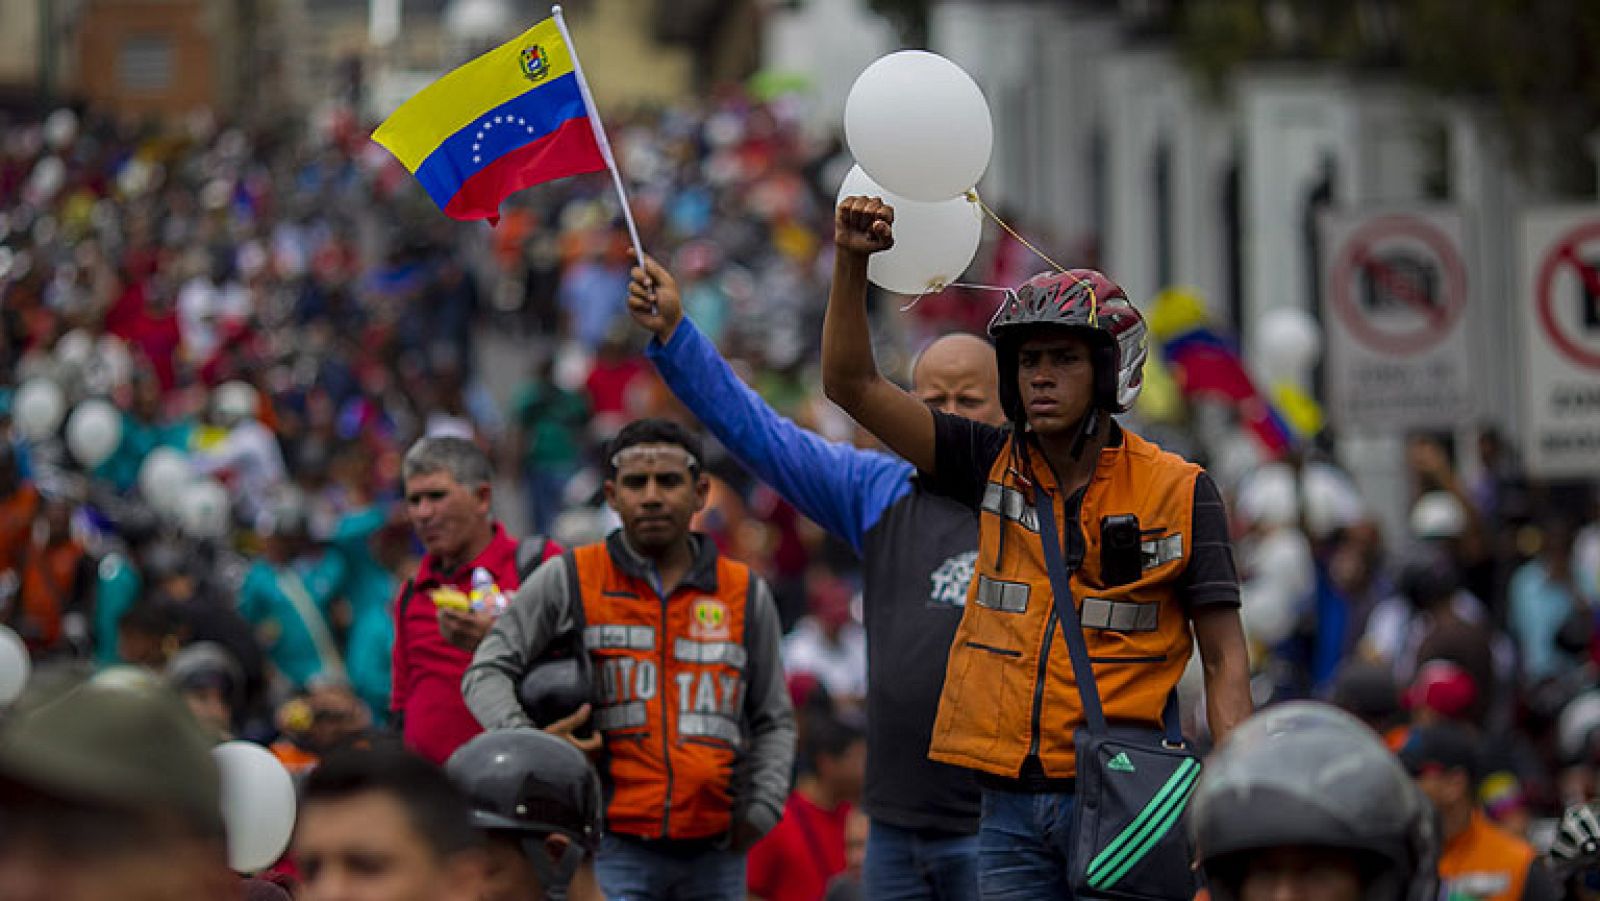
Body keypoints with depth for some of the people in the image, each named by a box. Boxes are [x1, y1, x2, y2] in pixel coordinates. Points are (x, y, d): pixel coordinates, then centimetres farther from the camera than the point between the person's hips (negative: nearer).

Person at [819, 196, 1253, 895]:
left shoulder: (1177, 490, 0)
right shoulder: (998, 466, 9)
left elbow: (1224, 660, -1)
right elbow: (853, 385, 10)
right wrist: (852, 261, -3)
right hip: (1011, 804, 3)